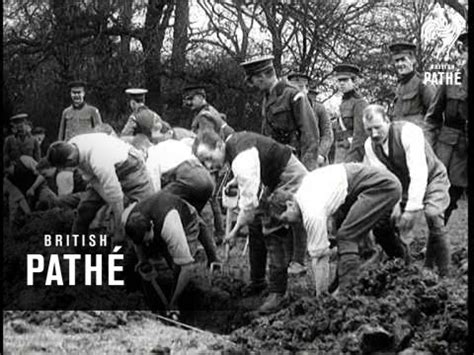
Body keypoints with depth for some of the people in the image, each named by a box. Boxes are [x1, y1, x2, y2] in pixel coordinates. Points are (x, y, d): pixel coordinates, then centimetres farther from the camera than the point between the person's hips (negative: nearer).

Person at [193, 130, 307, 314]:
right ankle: (256, 283, 25)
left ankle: (278, 294, -13)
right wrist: (236, 181, 8)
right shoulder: (231, 141, -4)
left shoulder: (242, 161, -34)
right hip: (275, 180, 11)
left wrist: (235, 231, -22)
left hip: (291, 181, -11)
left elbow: (249, 202, -32)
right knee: (256, 225, 13)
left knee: (274, 232, -16)